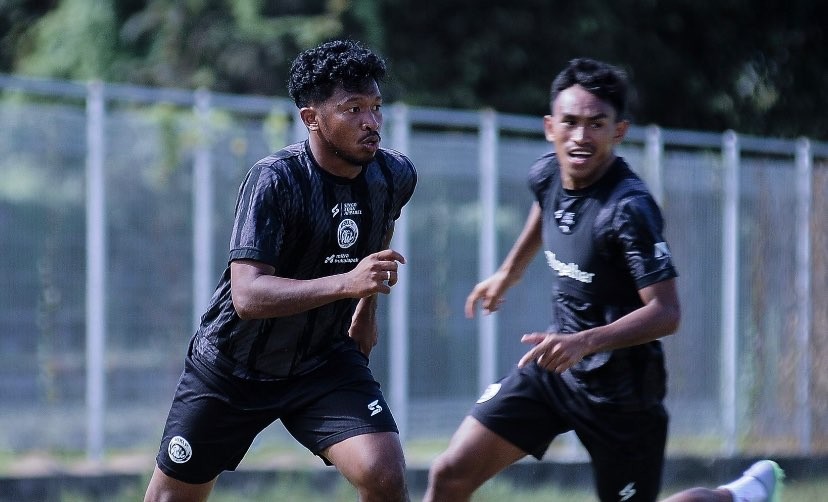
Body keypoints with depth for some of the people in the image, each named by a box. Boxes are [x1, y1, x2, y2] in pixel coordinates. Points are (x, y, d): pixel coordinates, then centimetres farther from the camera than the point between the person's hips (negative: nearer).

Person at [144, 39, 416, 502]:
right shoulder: (276, 180, -25)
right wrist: (346, 283, -46)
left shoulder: (396, 176, -8)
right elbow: (247, 295, -36)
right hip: (233, 367, -3)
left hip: (326, 361, 3)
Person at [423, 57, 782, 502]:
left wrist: (585, 342, -37)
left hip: (619, 389, -6)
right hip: (555, 365, 6)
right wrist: (509, 271, 33)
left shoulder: (630, 209, -25)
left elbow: (666, 312, -26)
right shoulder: (547, 174, -3)